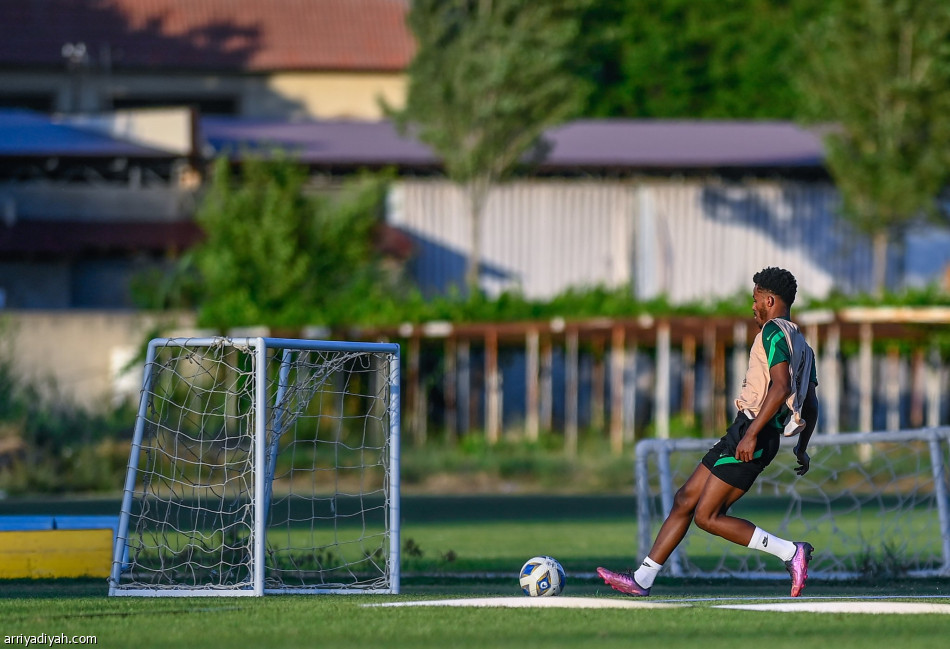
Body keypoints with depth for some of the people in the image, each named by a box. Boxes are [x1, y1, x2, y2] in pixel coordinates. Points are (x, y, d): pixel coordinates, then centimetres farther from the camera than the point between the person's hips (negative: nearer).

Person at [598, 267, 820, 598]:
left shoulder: (774, 332, -11)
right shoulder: (801, 344, 20)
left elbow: (782, 386, -24)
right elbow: (811, 405, 22)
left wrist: (752, 433, -26)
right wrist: (802, 447, 27)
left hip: (752, 435, -11)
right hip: (744, 434, 11)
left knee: (707, 516, -10)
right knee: (684, 500, 11)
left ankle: (790, 552, -11)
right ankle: (642, 579, 13)